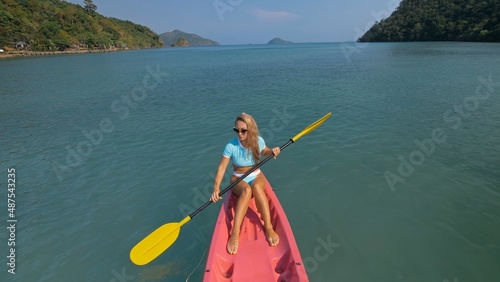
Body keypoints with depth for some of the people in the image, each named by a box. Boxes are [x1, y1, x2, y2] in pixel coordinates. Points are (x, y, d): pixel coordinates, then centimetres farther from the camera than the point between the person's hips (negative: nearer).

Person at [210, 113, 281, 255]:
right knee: (247, 190, -37)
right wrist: (216, 188, -32)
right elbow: (221, 168, -19)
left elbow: (265, 152, 13)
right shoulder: (231, 146, -18)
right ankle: (235, 233, -40)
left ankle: (268, 227, -35)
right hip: (238, 179, -2)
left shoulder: (258, 141, -9)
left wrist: (272, 151, -10)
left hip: (257, 176, 2)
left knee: (256, 187, -36)